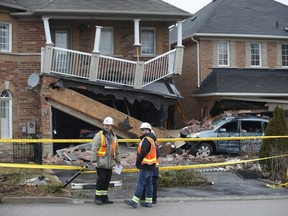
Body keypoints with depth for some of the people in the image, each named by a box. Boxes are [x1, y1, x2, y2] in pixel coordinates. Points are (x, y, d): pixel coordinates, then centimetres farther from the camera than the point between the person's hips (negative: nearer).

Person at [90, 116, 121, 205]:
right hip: (101, 163, -6)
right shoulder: (99, 135, -4)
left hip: (110, 163, 6)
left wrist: (118, 161, 21)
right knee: (101, 179, -8)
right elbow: (94, 149, -10)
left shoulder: (113, 136, 15)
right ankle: (97, 198, 1)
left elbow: (116, 150, 23)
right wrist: (93, 160, -16)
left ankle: (104, 198, 17)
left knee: (107, 180, 9)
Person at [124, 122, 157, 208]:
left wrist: (137, 162, -8)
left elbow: (143, 153, -21)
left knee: (140, 183, -10)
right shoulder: (151, 140, 16)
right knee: (148, 184, 12)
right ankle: (148, 202, 15)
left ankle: (134, 201, -11)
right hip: (150, 166, 10)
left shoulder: (146, 140, -14)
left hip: (145, 166, -10)